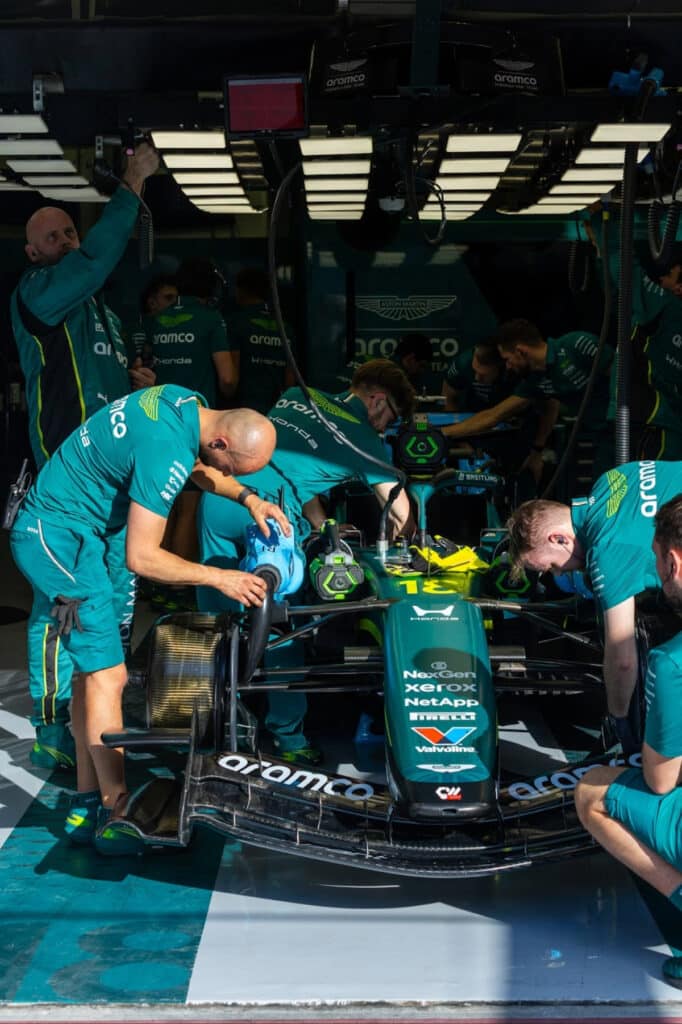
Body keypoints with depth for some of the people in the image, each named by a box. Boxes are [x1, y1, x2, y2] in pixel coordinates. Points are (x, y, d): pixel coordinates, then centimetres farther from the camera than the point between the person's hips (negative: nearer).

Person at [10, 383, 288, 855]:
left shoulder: (187, 402, -1)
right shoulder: (165, 449, -29)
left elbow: (197, 466, 21)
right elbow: (142, 557, -26)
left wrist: (247, 498, 7)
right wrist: (219, 578, -19)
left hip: (71, 534, 10)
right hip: (60, 539, -10)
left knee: (94, 670, 11)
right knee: (107, 675, -10)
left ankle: (87, 805, 17)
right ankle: (117, 816, -4)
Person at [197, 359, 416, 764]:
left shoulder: (298, 396, 25)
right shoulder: (363, 439, 10)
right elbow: (401, 513, 16)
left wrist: (325, 529, 28)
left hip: (219, 494, 6)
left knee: (216, 618, 14)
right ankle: (289, 738, 14)